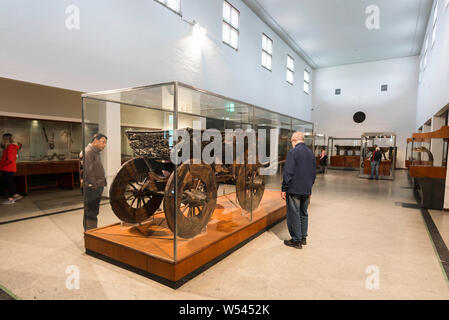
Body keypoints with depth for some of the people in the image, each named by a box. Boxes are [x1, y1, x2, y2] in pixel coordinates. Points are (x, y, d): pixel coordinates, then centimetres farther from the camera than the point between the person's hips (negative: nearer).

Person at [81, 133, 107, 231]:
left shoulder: (95, 152, 18)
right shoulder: (88, 152, -14)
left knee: (93, 212, 19)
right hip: (92, 188, -10)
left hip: (97, 187, 10)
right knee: (91, 212, -5)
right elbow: (88, 171, -23)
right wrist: (93, 184, -19)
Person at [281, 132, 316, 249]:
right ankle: (303, 238, 27)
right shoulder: (311, 153, 10)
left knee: (294, 215, 2)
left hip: (294, 190, -7)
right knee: (303, 214, 17)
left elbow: (288, 172, -17)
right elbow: (314, 173, 15)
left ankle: (296, 240, 9)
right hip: (306, 190, 7)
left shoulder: (292, 152, -13)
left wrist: (284, 189, -10)